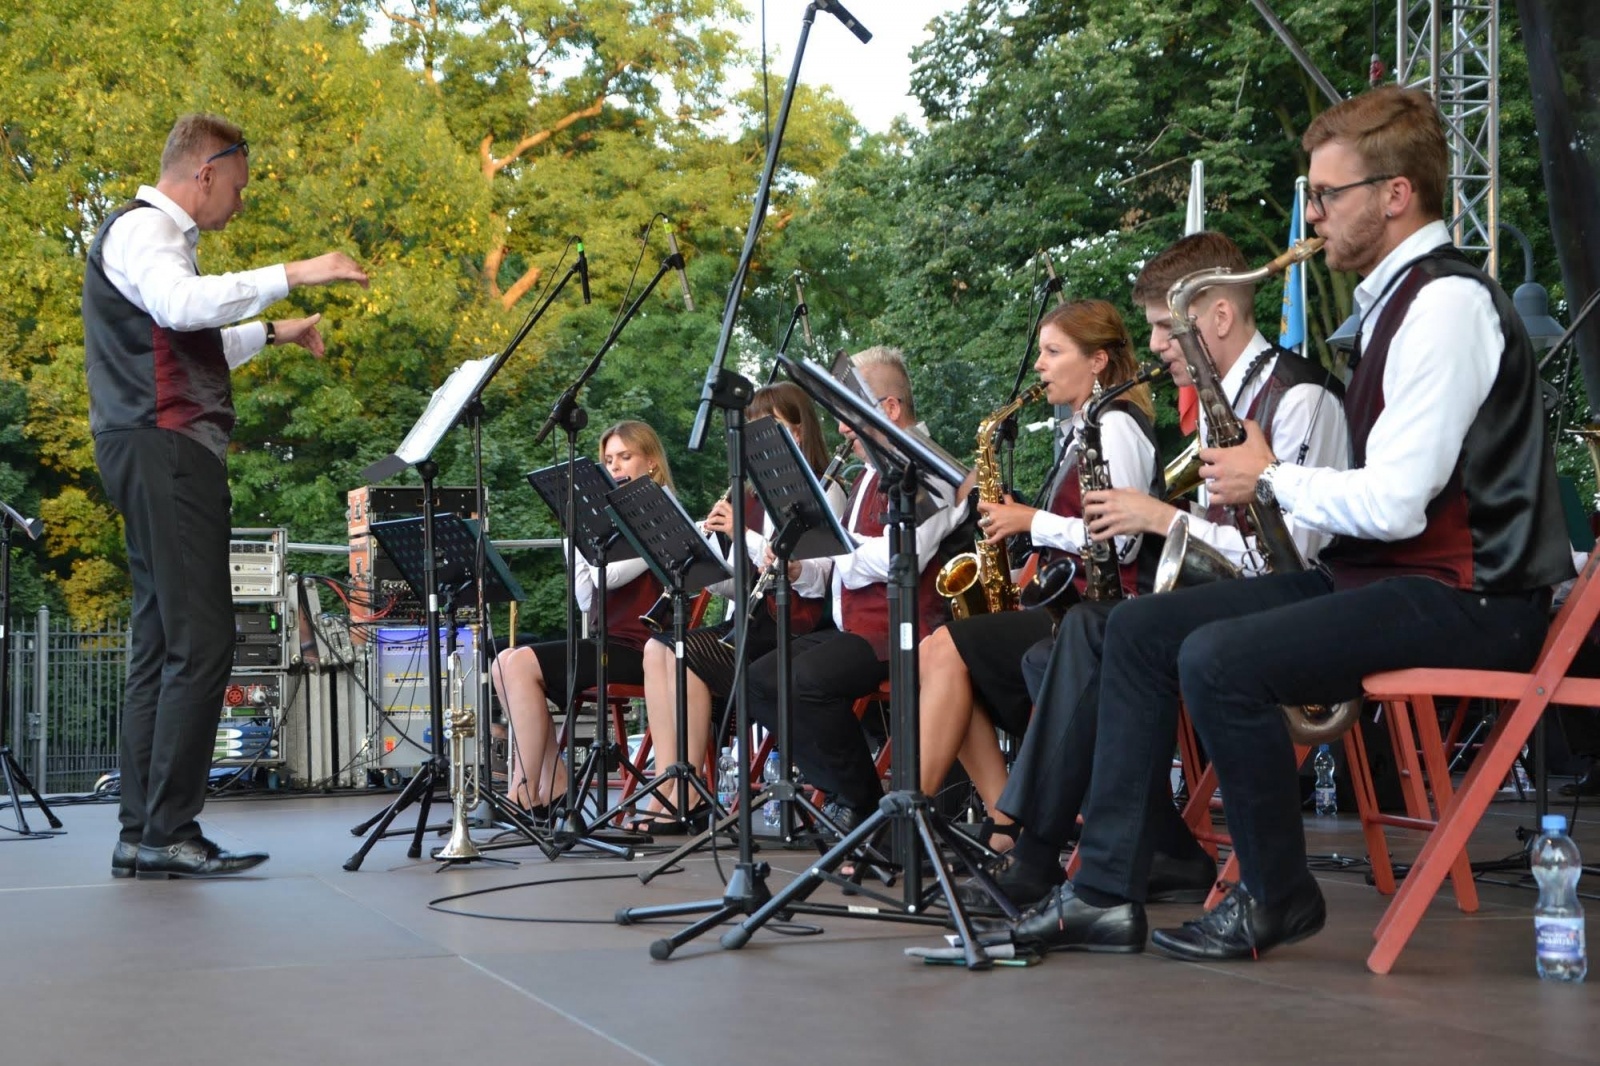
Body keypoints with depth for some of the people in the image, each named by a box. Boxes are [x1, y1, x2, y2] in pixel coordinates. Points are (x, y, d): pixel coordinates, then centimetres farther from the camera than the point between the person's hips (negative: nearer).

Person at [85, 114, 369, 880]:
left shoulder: (160, 235, 24)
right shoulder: (141, 229, -7)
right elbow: (181, 305, -29)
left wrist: (270, 333, 34)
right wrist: (290, 276, -27)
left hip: (167, 456, 11)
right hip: (164, 449, -11)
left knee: (161, 645, 8)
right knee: (200, 644, -14)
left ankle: (142, 836, 9)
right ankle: (168, 832, -15)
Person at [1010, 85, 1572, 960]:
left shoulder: (1446, 302, -15)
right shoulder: (1400, 298, 17)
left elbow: (1395, 503, -23)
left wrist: (1273, 479, -8)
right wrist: (1270, 483, 2)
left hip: (1462, 596, -10)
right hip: (1383, 574, 10)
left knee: (1218, 658, -28)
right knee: (1140, 628, 3)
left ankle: (1277, 897, -8)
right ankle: (1107, 888, 0)